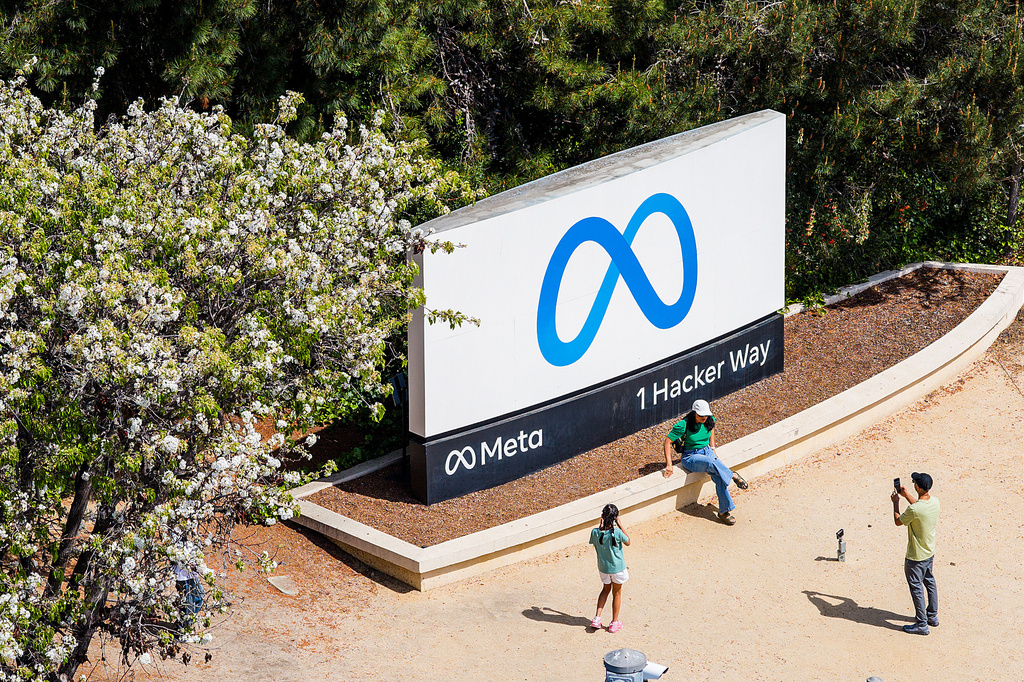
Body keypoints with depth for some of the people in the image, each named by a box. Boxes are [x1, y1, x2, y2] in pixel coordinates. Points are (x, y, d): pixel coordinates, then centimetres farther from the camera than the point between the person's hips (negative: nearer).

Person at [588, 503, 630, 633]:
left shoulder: (595, 532, -17)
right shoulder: (617, 532, -26)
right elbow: (628, 543, -6)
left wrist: (601, 526, -1)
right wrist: (620, 525, -10)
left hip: (603, 567, 3)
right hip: (617, 567, -3)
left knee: (606, 589, 27)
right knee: (617, 593, 16)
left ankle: (597, 618, 19)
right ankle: (614, 623, 27)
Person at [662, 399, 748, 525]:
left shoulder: (710, 420, -4)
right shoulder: (684, 425, -20)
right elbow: (668, 441, -15)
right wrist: (669, 465, -16)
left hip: (707, 452, 5)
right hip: (691, 457, -5)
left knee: (719, 476, -24)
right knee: (712, 463, -38)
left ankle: (724, 512, -19)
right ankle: (733, 476, -14)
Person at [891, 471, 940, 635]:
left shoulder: (914, 510, -33)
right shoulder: (934, 502, -9)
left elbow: (898, 521, -13)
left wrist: (896, 502, 0)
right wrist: (906, 495, 21)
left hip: (915, 557, -8)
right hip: (930, 553, 8)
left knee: (917, 588, 5)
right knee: (930, 583, 23)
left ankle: (922, 624, 14)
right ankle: (932, 616, 38)